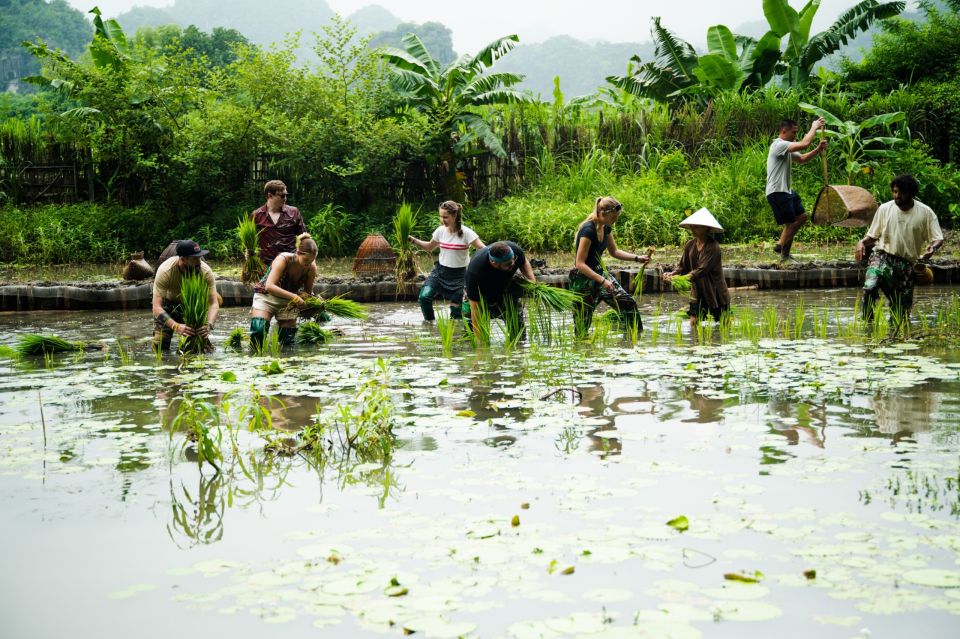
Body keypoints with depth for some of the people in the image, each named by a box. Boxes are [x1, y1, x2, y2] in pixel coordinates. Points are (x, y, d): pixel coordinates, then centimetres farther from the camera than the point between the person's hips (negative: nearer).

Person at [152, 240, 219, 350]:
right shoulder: (165, 271, -36)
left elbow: (214, 303, -29)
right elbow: (157, 307, -39)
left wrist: (209, 325, -50)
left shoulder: (206, 271, -30)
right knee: (160, 346, -10)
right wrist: (176, 326, -55)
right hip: (168, 303, -2)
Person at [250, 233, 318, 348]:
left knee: (288, 342, -4)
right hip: (266, 296, -4)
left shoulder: (311, 268, -15)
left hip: (288, 301, 4)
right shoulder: (283, 260, -28)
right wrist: (294, 297, -47)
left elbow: (308, 292, -1)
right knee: (259, 329, -26)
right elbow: (269, 286, -39)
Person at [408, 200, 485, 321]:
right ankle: (429, 322, 6)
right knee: (424, 296, -16)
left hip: (458, 274, -3)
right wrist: (413, 240, 2)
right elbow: (429, 247, 15)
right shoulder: (440, 230, -3)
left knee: (456, 308, -2)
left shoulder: (466, 233, -16)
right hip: (440, 270, 3)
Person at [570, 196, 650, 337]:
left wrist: (637, 258, 6)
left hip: (599, 272, 8)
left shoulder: (606, 228, 2)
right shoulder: (588, 230, -25)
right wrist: (602, 281, -30)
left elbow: (614, 251, 18)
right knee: (583, 326, -1)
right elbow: (580, 264, -26)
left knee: (628, 303, 1)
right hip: (583, 279, -8)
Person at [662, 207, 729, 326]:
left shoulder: (713, 246, -20)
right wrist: (672, 274, -18)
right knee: (693, 324, 0)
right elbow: (683, 266, 3)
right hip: (697, 293, 5)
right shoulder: (690, 245, 0)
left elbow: (702, 270, -27)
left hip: (716, 293, -5)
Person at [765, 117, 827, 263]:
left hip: (786, 191, 11)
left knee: (802, 216, 16)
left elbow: (802, 159, 20)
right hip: (777, 192, -11)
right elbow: (804, 144, -27)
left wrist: (818, 149, 5)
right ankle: (785, 256, 8)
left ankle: (780, 245, 20)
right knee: (791, 223, -5)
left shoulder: (787, 148, 16)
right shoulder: (779, 145, -17)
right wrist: (814, 127, -13)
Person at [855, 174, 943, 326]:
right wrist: (862, 242, -10)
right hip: (882, 257, -1)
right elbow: (873, 235, 12)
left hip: (906, 264, 1)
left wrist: (932, 247, -19)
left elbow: (938, 238, 5)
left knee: (902, 309, 2)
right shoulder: (884, 209, 5)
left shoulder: (925, 212, 2)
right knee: (869, 287, -29)